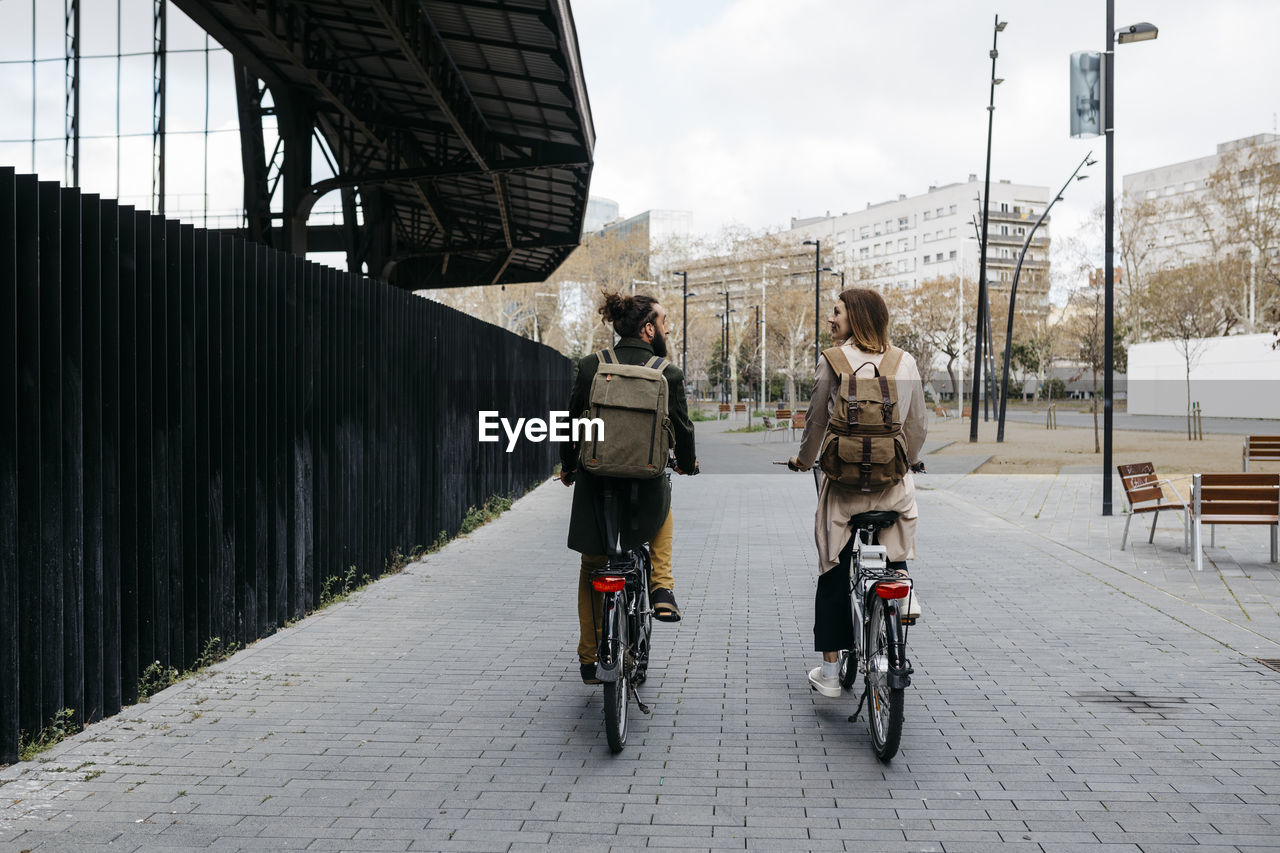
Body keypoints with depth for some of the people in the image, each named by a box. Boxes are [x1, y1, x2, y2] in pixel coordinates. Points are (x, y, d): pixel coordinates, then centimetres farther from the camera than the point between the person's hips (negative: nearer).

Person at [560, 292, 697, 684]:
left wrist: (568, 467, 20)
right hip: (646, 487, -1)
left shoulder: (590, 366, -4)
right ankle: (662, 590, 20)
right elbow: (682, 428, 1)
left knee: (592, 570, 20)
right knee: (663, 509, 36)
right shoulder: (669, 374, -8)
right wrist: (686, 464, 22)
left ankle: (590, 658, 25)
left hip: (595, 486, 1)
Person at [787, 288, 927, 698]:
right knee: (894, 571, 16)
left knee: (834, 576, 9)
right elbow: (918, 425, 10)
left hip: (843, 481, -1)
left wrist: (804, 459, 21)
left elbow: (817, 418, 2)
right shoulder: (906, 363, 4)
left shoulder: (832, 360, -4)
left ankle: (829, 672, 14)